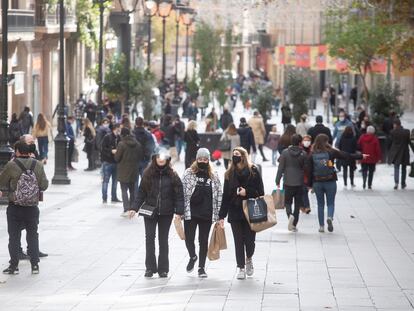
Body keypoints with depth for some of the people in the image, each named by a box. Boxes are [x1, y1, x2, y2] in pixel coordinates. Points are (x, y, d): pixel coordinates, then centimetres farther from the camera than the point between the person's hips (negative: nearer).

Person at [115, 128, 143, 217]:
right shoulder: (137, 144, 1)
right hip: (134, 171, 5)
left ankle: (126, 209, -12)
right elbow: (141, 157, 8)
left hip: (123, 172, -5)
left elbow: (117, 158, -12)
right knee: (132, 190, 15)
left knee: (124, 190, -2)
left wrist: (115, 152, 8)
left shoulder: (121, 144, -15)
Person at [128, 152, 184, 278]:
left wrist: (179, 212, -11)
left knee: (163, 240, 7)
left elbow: (179, 195, -2)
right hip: (150, 211, 1)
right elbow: (141, 192, 4)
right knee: (150, 237, -5)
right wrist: (134, 208, -3)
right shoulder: (148, 174, 1)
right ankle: (150, 268, 0)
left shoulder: (172, 176, -2)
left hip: (166, 213, 0)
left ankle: (163, 269, 13)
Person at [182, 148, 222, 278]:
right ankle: (192, 257, 27)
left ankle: (201, 267, 17)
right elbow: (182, 192, -1)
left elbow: (218, 194, 7)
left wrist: (218, 214, 3)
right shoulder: (188, 173, 1)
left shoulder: (214, 176, 6)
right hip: (190, 212, -1)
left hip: (206, 214, 1)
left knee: (204, 241, 6)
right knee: (189, 239, -3)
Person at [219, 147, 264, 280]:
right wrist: (222, 215, 4)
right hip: (235, 213, 2)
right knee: (238, 241, 2)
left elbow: (260, 192, -1)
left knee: (250, 240, 0)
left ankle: (249, 259, 30)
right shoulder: (229, 174, 8)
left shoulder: (253, 171, -1)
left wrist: (247, 192, -17)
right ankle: (241, 268, 11)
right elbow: (225, 195, 8)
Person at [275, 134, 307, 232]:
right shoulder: (303, 154, -3)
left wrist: (278, 181, 2)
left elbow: (280, 168, -4)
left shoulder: (285, 153, -4)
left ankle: (290, 215, -20)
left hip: (288, 183, 0)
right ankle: (294, 225, 8)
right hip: (300, 183, 0)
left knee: (287, 202, 11)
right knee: (297, 204, 9)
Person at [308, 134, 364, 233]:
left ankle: (321, 226, 11)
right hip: (330, 182, -1)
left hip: (317, 183, 1)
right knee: (330, 203, 9)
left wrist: (310, 184, 7)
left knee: (320, 204, 13)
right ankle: (330, 217, -20)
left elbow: (310, 171, -1)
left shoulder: (312, 155, -3)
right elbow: (346, 156, -2)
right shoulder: (331, 152, -7)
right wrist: (360, 156, 7)